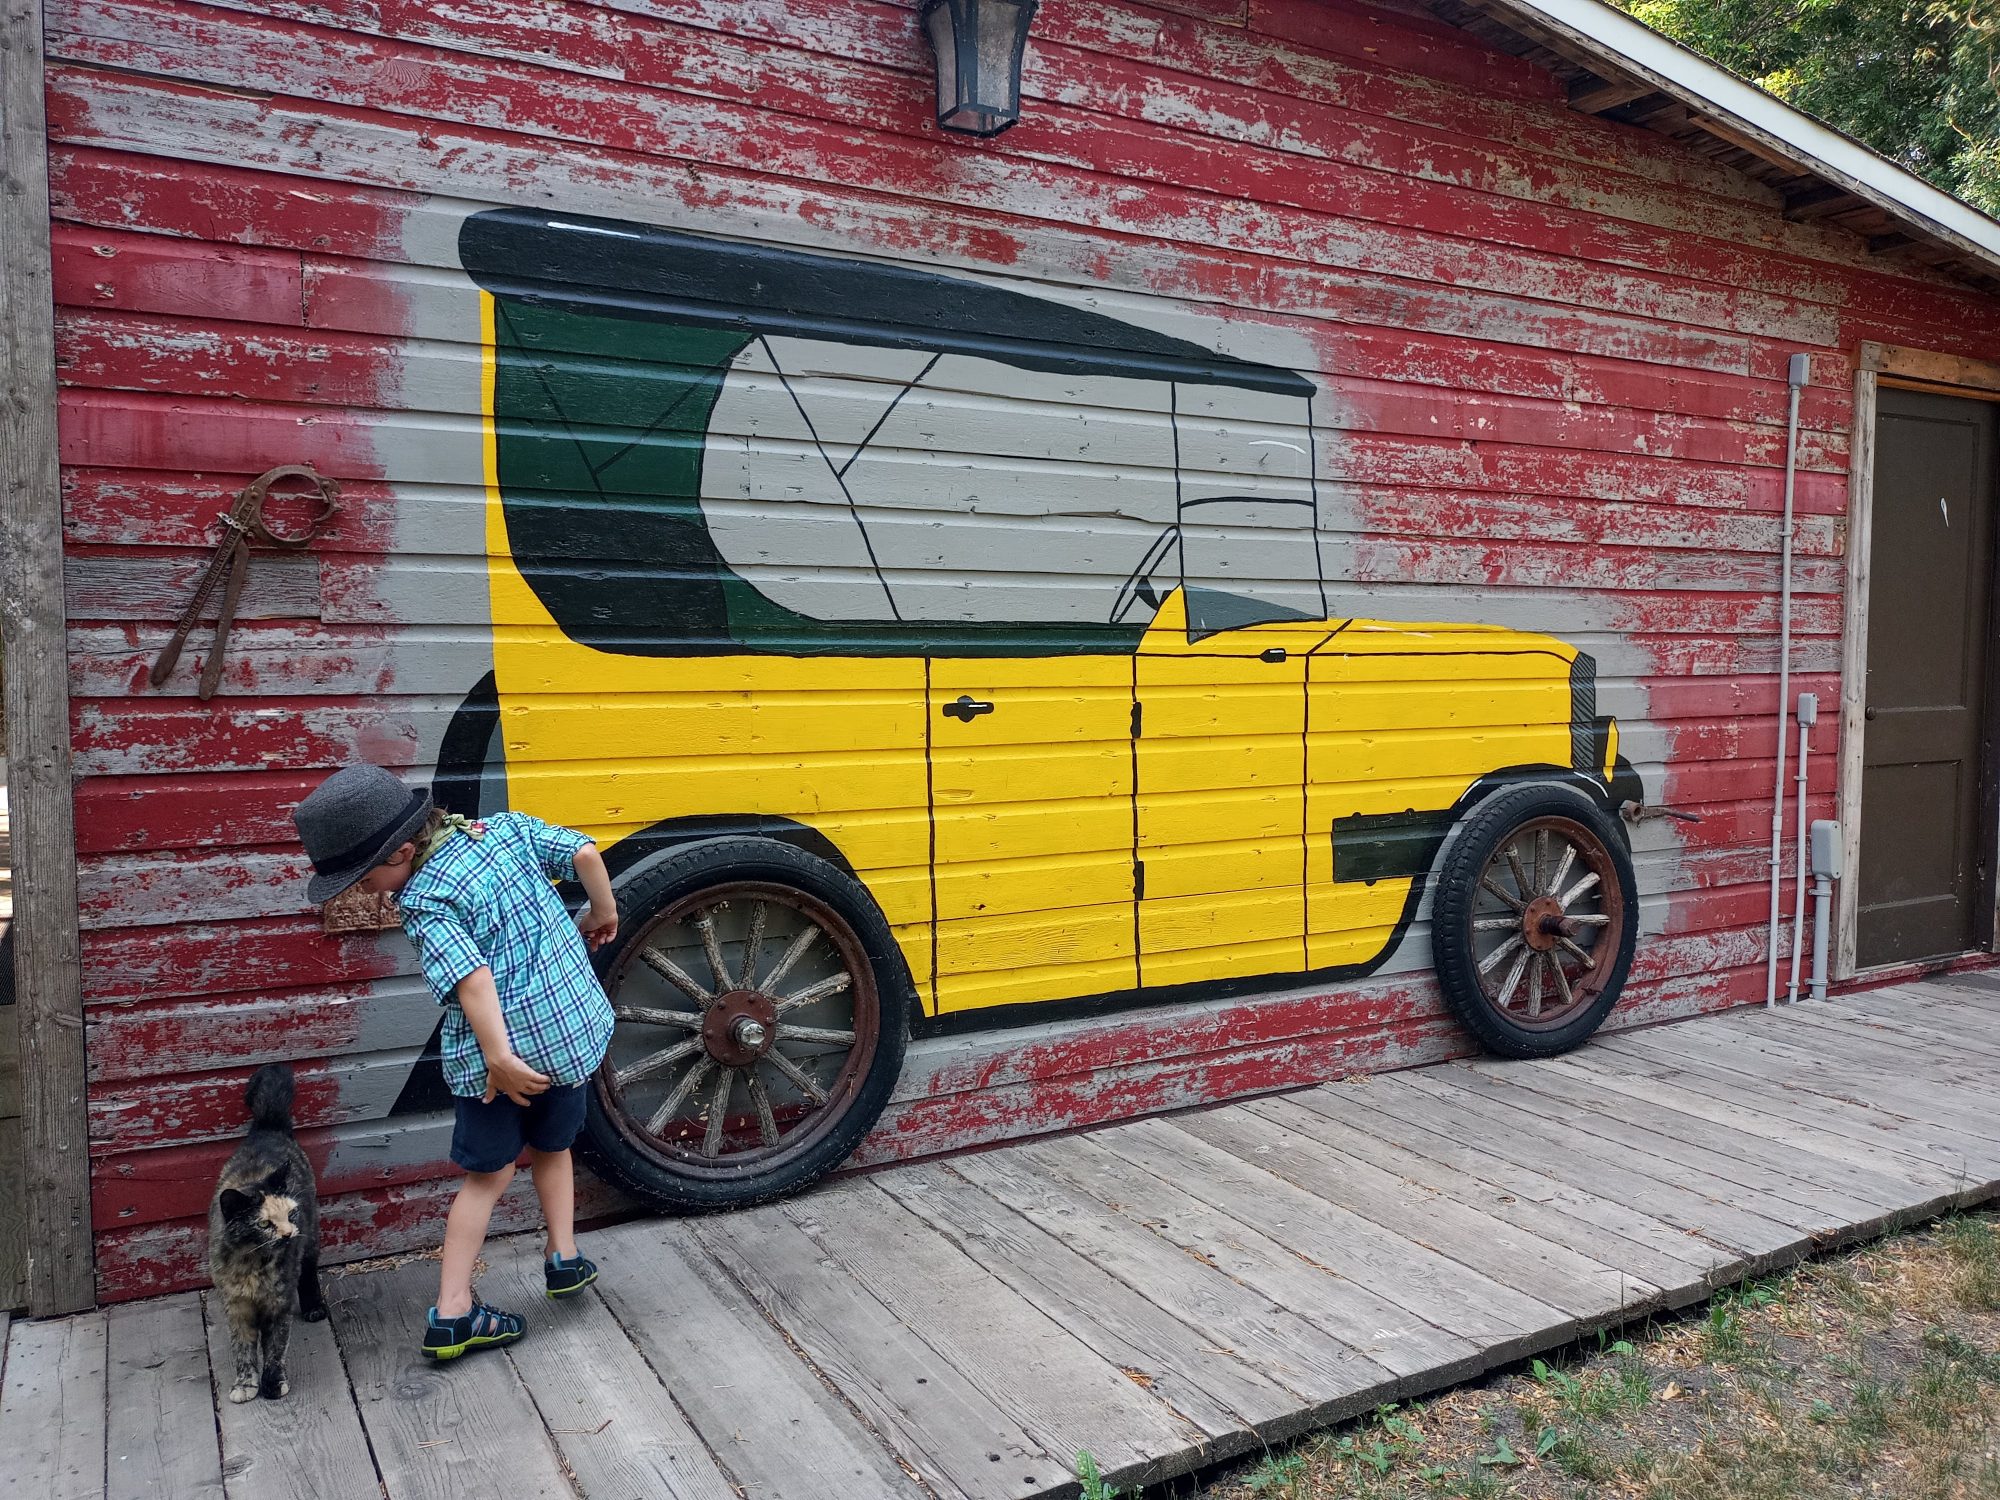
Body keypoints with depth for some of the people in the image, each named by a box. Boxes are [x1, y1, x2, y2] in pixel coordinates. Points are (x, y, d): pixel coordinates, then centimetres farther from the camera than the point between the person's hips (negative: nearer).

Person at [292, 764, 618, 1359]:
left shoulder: (424, 903, -15)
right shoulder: (508, 827, -1)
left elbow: (473, 977, -26)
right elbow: (585, 853, -4)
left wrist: (499, 1056, -28)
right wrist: (602, 914, 12)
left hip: (495, 1054, -5)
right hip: (573, 1029, 5)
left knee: (488, 1177, 13)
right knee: (551, 1148, 28)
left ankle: (452, 1312, 14)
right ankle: (565, 1259, 32)